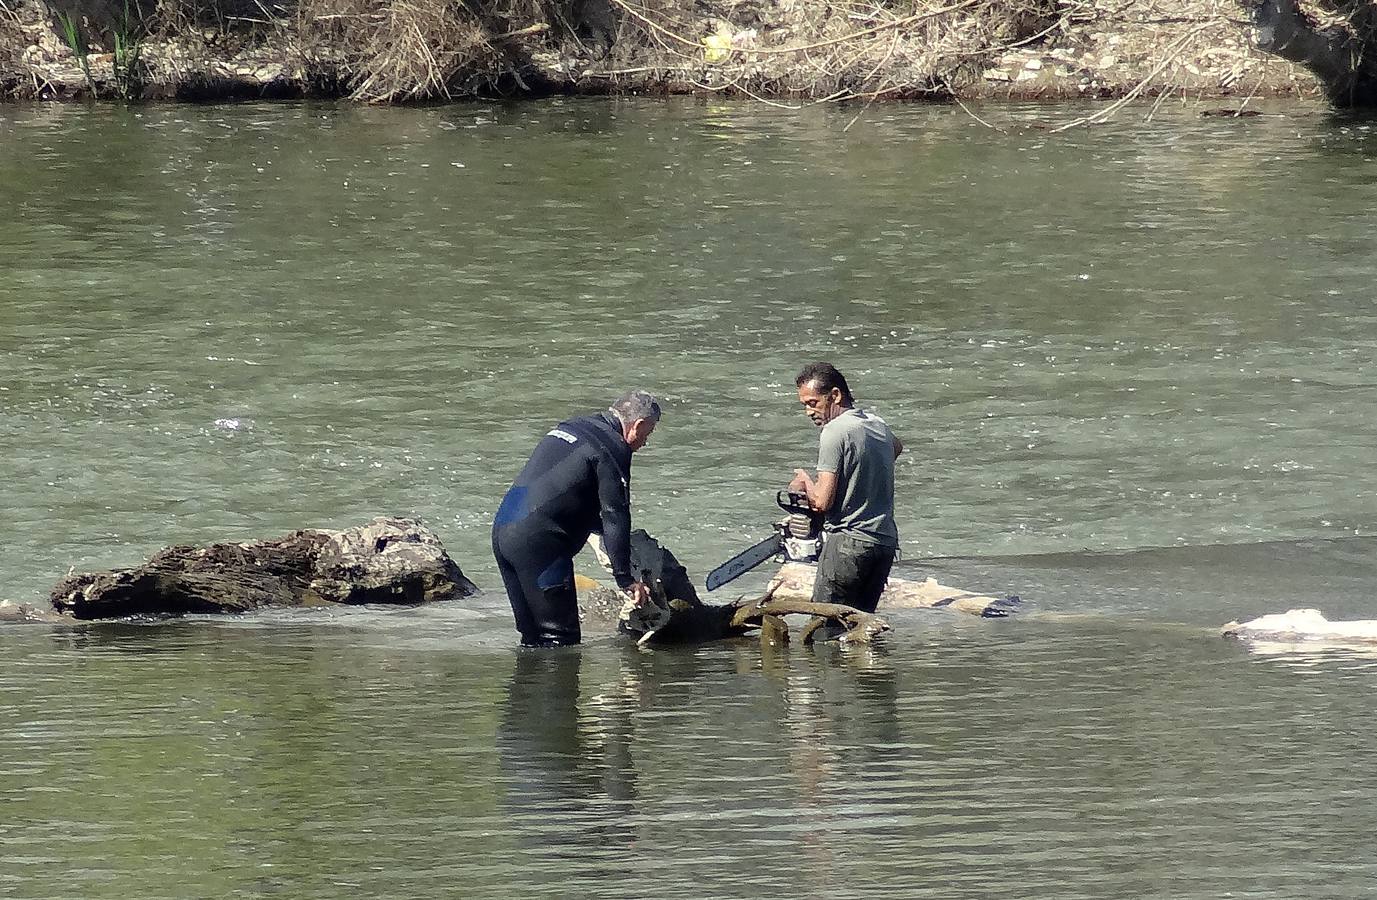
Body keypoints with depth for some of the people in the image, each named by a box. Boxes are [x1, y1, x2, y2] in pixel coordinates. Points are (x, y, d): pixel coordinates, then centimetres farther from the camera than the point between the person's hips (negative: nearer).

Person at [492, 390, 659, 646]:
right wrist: (625, 579, -5)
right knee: (560, 636, -6)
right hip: (538, 543, -9)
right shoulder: (613, 449, -7)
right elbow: (616, 516, -9)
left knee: (534, 634, 15)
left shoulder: (570, 427, 22)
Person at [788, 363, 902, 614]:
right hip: (886, 541, 8)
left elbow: (822, 501, -16)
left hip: (849, 543, -8)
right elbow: (896, 447, 39)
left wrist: (805, 480, 5)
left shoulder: (834, 432, -13)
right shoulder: (878, 425, 12)